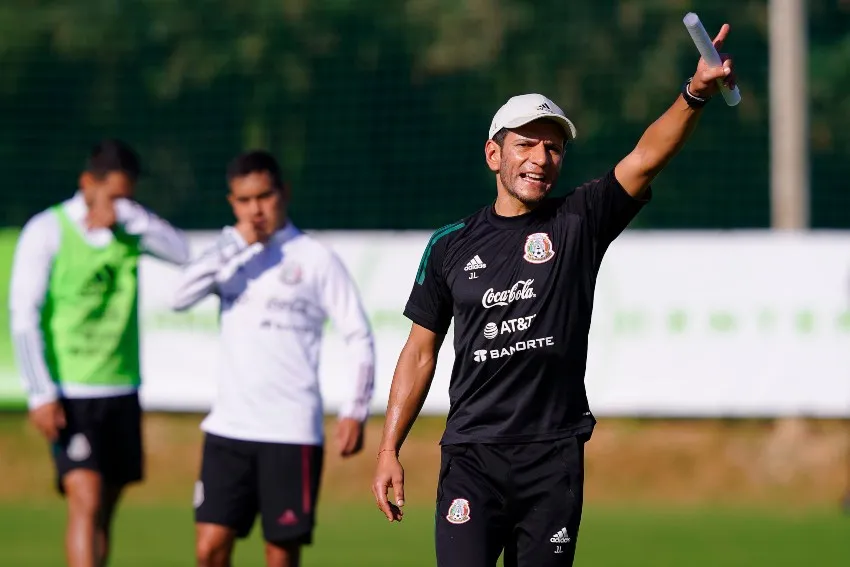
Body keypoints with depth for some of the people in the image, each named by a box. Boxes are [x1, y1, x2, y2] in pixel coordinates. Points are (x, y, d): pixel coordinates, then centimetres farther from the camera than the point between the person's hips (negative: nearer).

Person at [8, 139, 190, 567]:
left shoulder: (130, 227, 9)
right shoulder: (46, 231, -5)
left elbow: (183, 252, -9)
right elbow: (24, 317, -7)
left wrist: (128, 214, -16)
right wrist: (41, 394, -13)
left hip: (122, 390, 5)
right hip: (70, 395, -5)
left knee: (104, 511, 8)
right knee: (86, 503, -16)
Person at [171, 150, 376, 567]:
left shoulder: (314, 259, 0)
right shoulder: (229, 255, 10)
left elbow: (358, 336, 0)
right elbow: (181, 297, -8)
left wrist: (355, 411, -8)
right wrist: (235, 244, -12)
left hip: (292, 431, -3)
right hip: (229, 427, 3)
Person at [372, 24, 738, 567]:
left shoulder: (578, 224, 4)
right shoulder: (451, 246, 7)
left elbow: (645, 159, -13)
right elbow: (421, 353, 12)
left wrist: (695, 95, -30)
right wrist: (389, 451, 6)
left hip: (554, 457, 0)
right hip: (471, 457, 0)